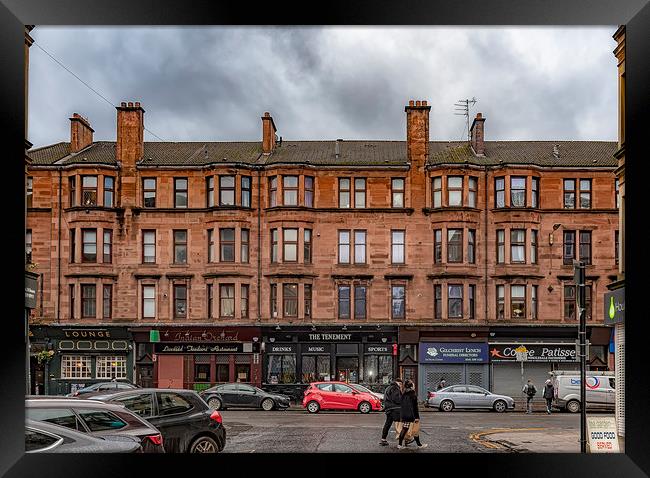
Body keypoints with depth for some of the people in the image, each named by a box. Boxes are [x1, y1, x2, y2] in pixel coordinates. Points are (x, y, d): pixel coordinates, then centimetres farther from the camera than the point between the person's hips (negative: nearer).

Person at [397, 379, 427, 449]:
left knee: (404, 429, 10)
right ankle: (419, 445, 12)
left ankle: (400, 444, 9)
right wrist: (417, 417, -10)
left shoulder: (403, 395, 7)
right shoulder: (413, 395, -13)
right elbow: (415, 407, -14)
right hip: (411, 416, -6)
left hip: (404, 415, 6)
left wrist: (401, 416, 20)